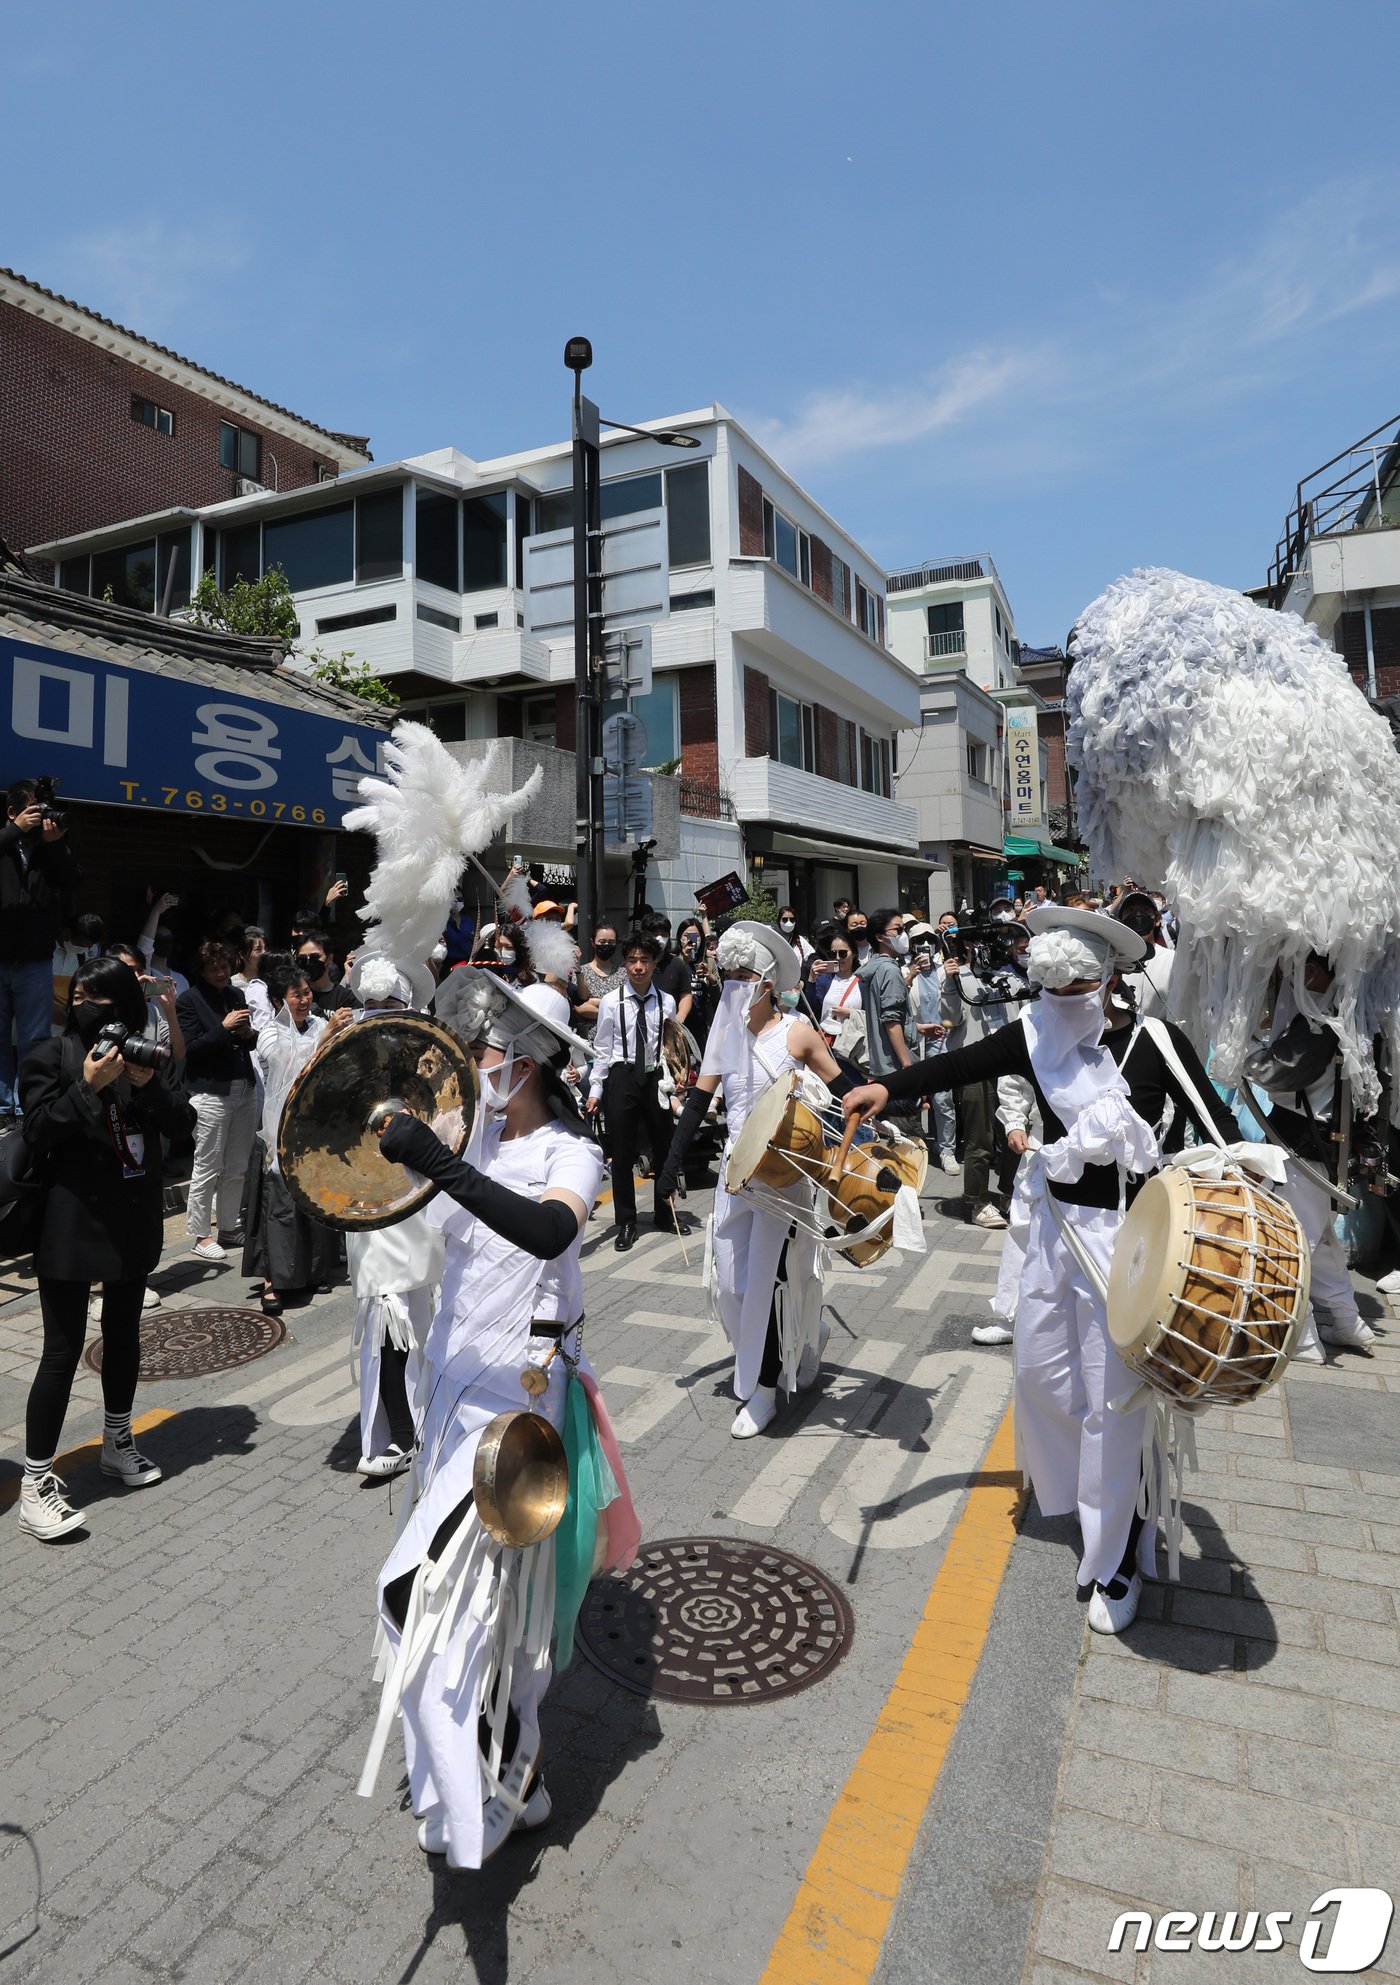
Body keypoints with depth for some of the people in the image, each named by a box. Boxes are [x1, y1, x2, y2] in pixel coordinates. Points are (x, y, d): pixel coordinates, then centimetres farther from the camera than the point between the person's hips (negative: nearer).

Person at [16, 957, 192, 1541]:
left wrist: (147, 1083, -18)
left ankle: (117, 1443, 37)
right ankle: (35, 1483, 9)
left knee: (124, 1333, 18)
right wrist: (89, 1086, -23)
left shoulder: (151, 1053, 3)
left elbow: (181, 1121, -2)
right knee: (63, 1349, -3)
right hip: (70, 1223, -4)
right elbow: (39, 1133, -12)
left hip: (133, 1220, 4)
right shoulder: (51, 1055, -6)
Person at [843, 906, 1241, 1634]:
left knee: (1111, 1401, 1)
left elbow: (1218, 1128, -8)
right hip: (1055, 1223, 5)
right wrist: (888, 1086, -30)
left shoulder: (1156, 1043, -14)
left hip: (1124, 1235, -5)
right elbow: (961, 1064, -14)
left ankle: (1117, 1561, 20)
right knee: (1037, 1367, 18)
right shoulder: (1035, 1035, -5)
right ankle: (1084, 1484, 47)